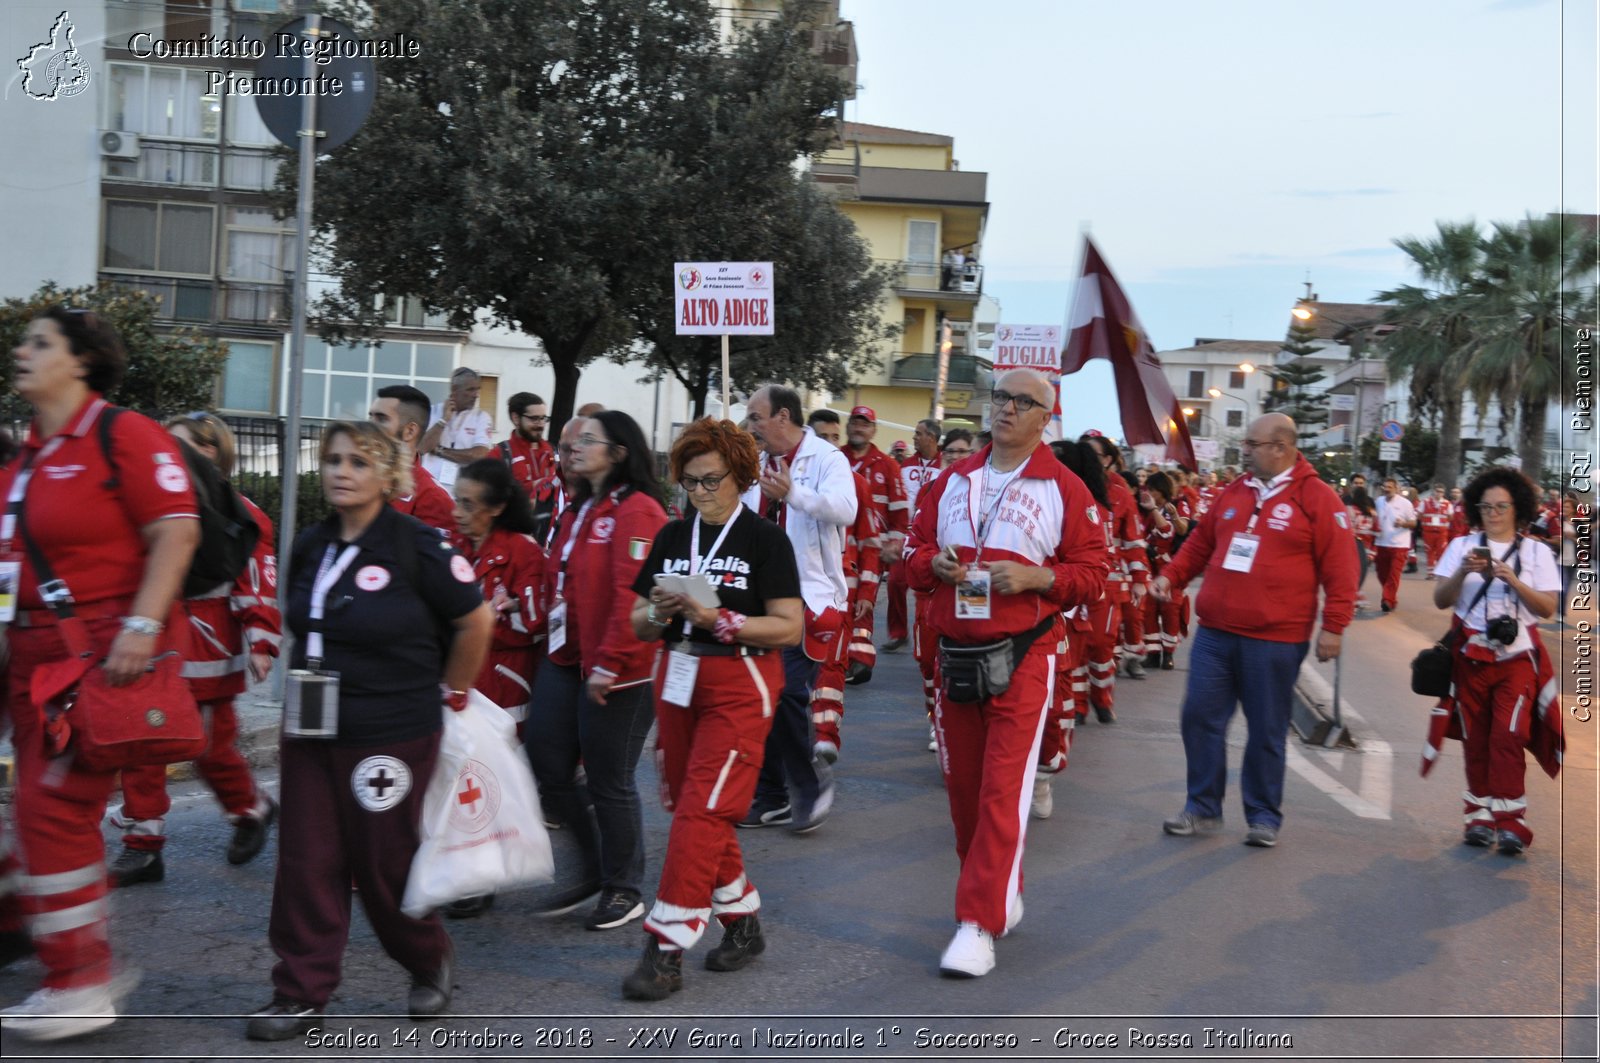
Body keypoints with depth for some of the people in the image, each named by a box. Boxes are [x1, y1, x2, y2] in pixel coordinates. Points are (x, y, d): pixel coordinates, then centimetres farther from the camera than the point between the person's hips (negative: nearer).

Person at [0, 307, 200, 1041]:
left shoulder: (123, 434, -10)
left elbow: (176, 530, -16)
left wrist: (142, 625, -22)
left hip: (104, 650, -9)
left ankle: (79, 987, 4)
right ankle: (86, 971, 25)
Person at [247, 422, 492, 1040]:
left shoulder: (416, 548, -13)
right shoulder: (310, 547, 6)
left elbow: (475, 622, -5)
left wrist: (448, 695, 3)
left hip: (391, 734, -5)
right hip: (312, 730, 6)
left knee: (385, 862, 5)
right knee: (306, 861, 5)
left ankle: (431, 962, 31)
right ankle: (301, 995, 17)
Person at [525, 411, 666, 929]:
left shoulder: (637, 511, -14)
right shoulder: (577, 510, 15)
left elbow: (632, 594, -21)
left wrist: (609, 662, -22)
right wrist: (551, 634, 11)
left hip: (614, 671, -9)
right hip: (564, 660, 9)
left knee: (609, 781, 2)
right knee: (549, 769, 9)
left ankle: (624, 888, 21)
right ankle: (596, 868, 28)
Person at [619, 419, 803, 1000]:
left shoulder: (765, 539, -5)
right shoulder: (671, 537, 9)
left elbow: (789, 627, -12)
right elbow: (637, 623, 10)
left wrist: (718, 619, -21)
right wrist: (660, 612, -13)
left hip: (740, 685, -6)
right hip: (677, 680, 6)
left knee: (702, 811, -10)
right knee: (687, 807, 11)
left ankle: (667, 948, -4)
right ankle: (743, 919, 28)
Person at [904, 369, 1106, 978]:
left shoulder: (1064, 488, -1)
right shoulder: (953, 481, 13)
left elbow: (1092, 573, -1)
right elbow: (914, 550, 17)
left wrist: (1036, 576, -17)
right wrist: (934, 563, -5)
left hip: (1021, 658, -5)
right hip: (954, 654, 5)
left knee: (1003, 791, -9)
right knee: (962, 786, 10)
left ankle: (979, 926, -6)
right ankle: (1004, 897, 29)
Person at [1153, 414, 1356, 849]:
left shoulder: (1316, 498, -6)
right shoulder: (1234, 492, 12)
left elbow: (1339, 568, -7)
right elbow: (1200, 543, 21)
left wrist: (1333, 626, -11)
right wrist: (1171, 576, 7)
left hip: (1274, 640, -5)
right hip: (1214, 633, 5)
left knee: (1266, 730, 5)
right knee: (1200, 717, 4)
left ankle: (1264, 816, 19)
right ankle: (1203, 808, 17)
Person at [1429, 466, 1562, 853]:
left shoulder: (1536, 552, 5)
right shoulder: (1462, 546, 5)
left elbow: (1547, 608, -2)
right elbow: (1440, 600, 0)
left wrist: (1514, 581, -16)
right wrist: (1463, 572, -17)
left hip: (1517, 656, -1)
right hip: (1471, 655, 1)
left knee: (1508, 736, -12)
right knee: (1475, 738, 4)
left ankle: (1510, 820, -9)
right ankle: (1480, 816, 12)